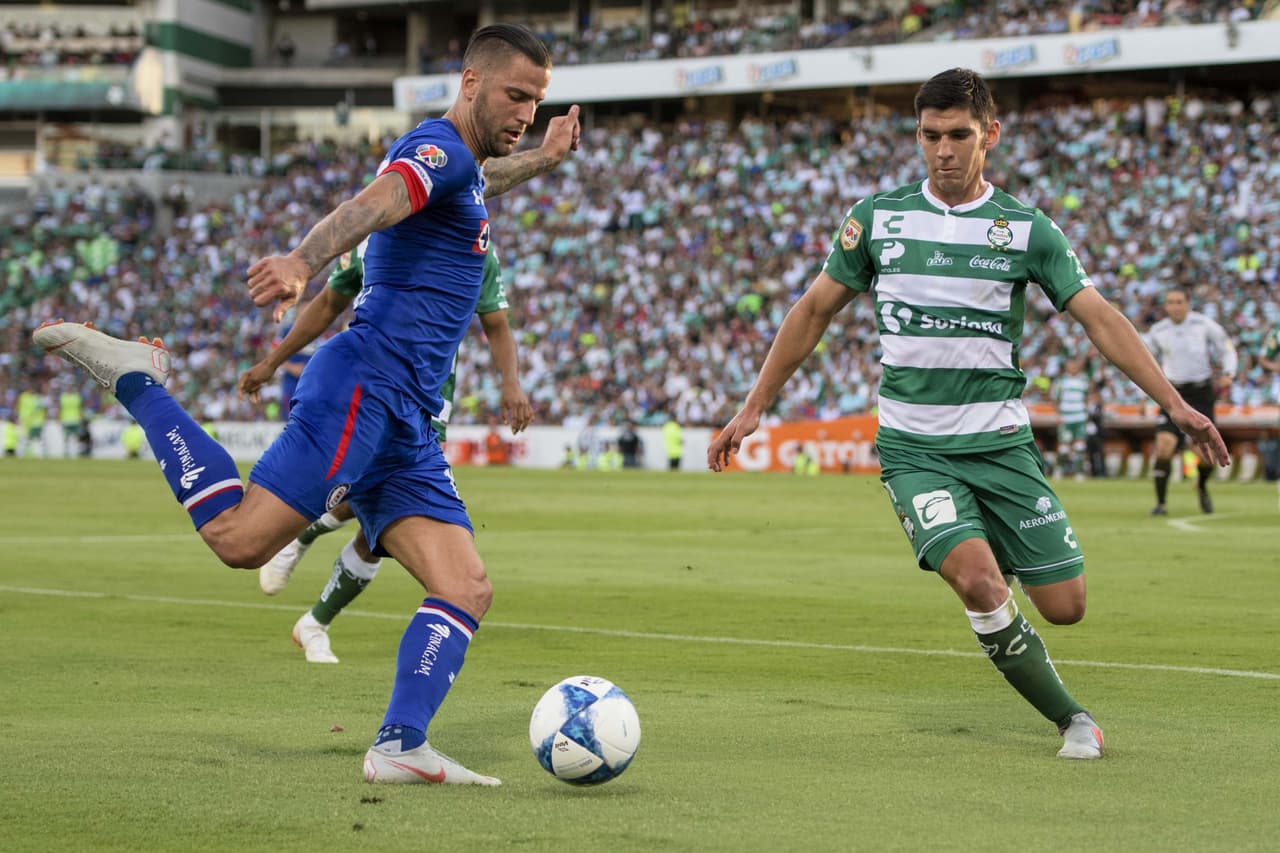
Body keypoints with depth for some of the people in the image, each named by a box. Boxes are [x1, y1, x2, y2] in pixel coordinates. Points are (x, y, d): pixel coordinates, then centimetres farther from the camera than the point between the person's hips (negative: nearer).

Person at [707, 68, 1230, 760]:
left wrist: (1174, 403, -10)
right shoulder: (878, 217, 3)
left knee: (1065, 606, -3)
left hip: (1002, 442, 1)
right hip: (913, 449, -1)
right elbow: (815, 311, 11)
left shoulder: (1024, 229, 2)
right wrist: (753, 409, 9)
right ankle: (1070, 718, -3)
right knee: (980, 584, -24)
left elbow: (1099, 318, 0)